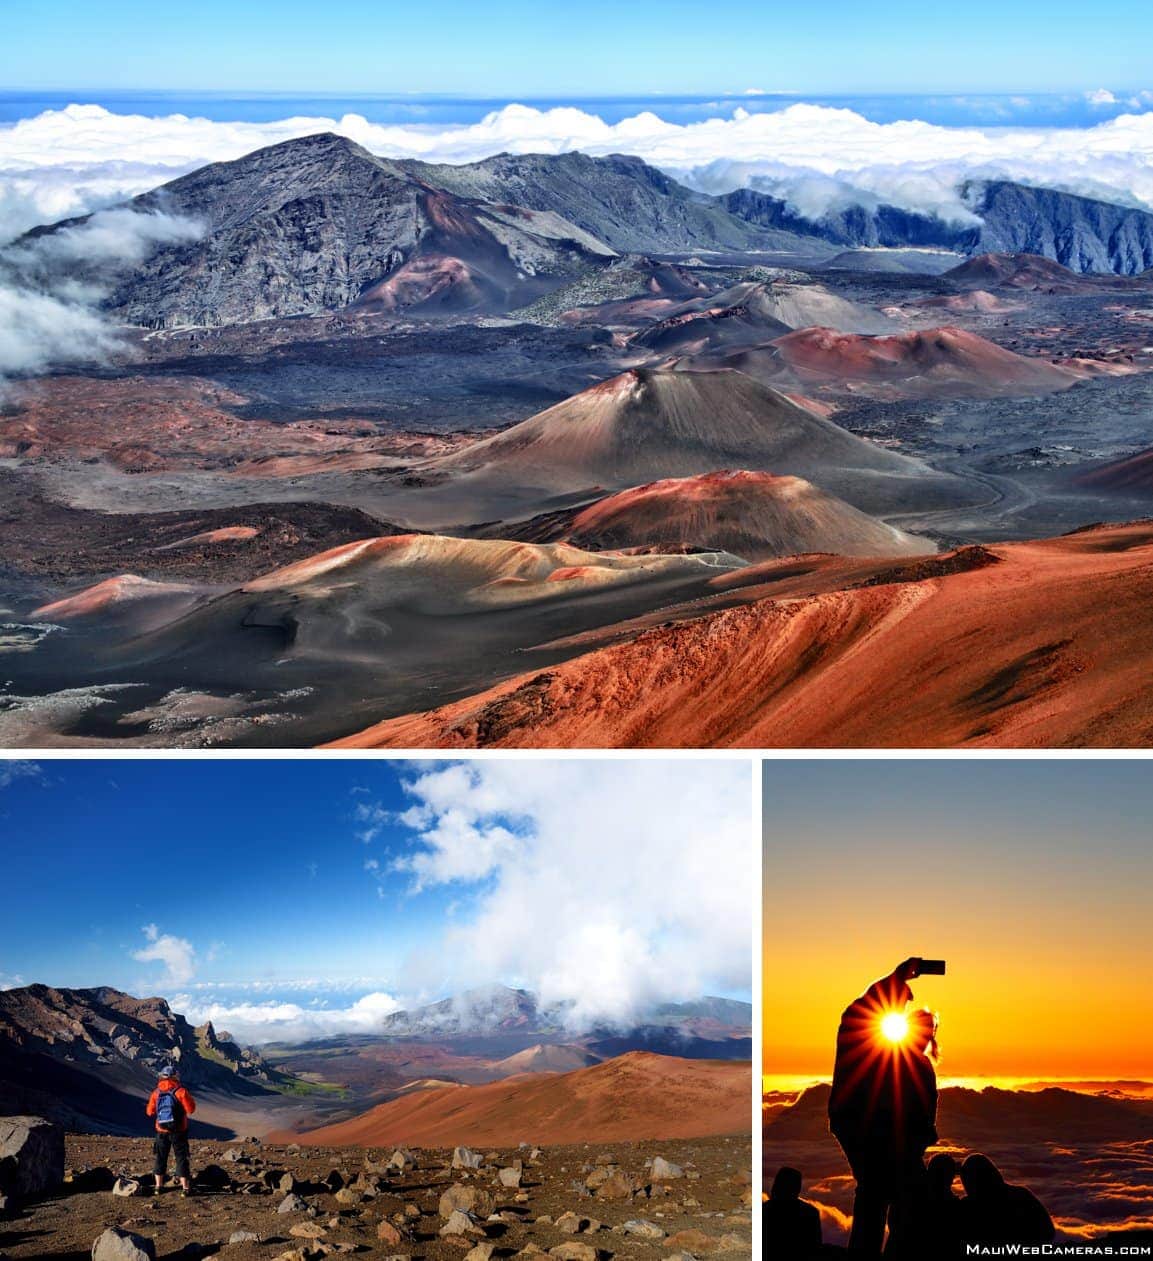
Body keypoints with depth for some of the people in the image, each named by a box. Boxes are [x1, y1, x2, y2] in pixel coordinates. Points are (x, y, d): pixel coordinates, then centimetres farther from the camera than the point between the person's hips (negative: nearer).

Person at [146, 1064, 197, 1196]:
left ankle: (158, 1186, 20)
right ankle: (185, 1188, 3)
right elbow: (191, 1109, -12)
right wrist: (188, 1098, 4)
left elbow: (150, 1112, 6)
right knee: (181, 1158, 4)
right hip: (178, 1131, -3)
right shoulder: (180, 1091, -13)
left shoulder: (156, 1093, -2)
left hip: (162, 1132, 3)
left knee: (160, 1158, 16)